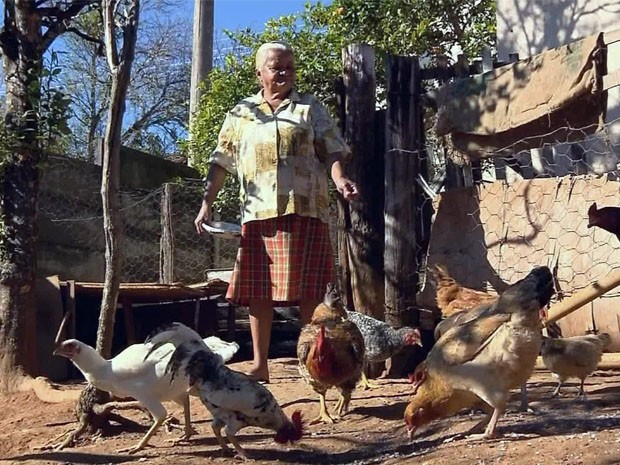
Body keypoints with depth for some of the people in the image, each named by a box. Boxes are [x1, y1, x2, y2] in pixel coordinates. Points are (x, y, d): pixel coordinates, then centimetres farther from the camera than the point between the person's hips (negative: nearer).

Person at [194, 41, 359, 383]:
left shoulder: (311, 109, 14)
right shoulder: (240, 114, 17)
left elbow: (332, 151, 5)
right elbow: (221, 162, 14)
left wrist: (340, 180, -14)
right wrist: (207, 203, 5)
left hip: (305, 210, -2)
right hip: (257, 211, 2)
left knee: (308, 290, -4)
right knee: (257, 290, 2)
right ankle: (259, 365, 11)